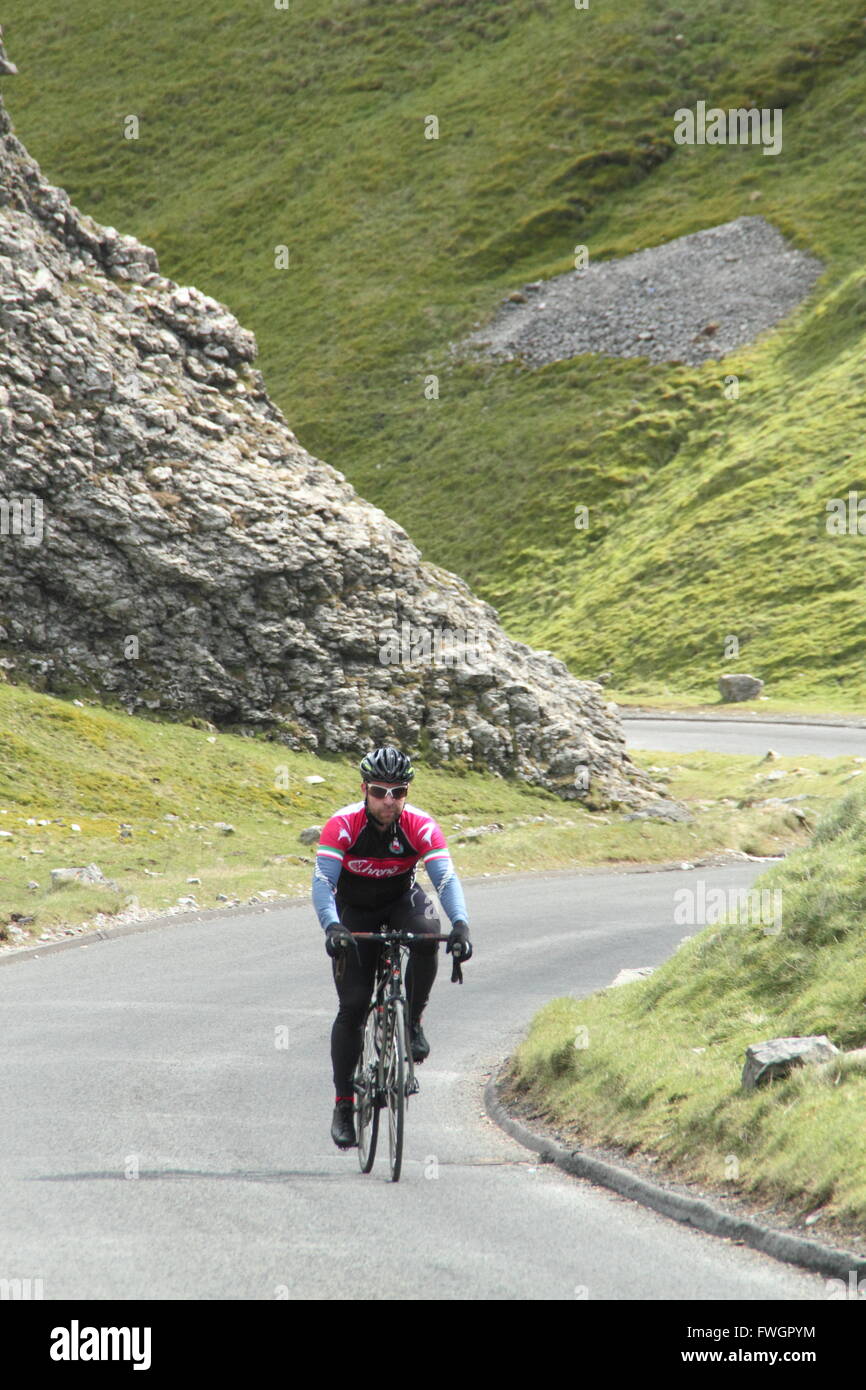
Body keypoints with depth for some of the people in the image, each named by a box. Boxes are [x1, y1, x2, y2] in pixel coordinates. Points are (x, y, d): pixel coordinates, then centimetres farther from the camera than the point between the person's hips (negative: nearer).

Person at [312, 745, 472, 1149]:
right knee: (353, 1005, -11)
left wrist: (460, 925, -50)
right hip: (354, 911, -1)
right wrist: (332, 927, -53)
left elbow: (446, 877, -32)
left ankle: (413, 1022, -13)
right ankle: (343, 1105, 0)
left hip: (402, 902, 1)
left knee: (427, 932, -35)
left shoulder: (420, 826, -23)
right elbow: (322, 881, -34)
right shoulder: (343, 824, -26)